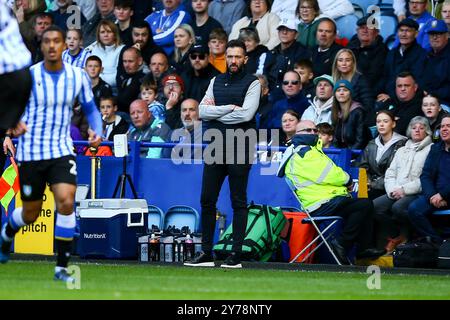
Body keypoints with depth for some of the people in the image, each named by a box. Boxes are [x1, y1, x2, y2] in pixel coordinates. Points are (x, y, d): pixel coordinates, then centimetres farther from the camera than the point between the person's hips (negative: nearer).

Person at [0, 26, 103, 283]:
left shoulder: (79, 76, -2)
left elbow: (91, 109, 12)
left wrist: (97, 132, -7)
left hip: (62, 150, 1)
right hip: (31, 153, -1)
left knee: (66, 202, -21)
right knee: (31, 214, 9)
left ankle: (62, 267, -11)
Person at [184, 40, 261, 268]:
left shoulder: (252, 83, -1)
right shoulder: (216, 82, 15)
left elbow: (246, 113, -15)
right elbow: (202, 111, 3)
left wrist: (215, 112, -6)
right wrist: (229, 108, -9)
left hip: (239, 148, -5)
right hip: (216, 147, 5)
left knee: (238, 202, -1)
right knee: (207, 200, 4)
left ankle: (236, 254, 1)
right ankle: (206, 253, 9)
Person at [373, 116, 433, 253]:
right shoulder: (402, 151, 26)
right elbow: (390, 173, 19)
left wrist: (404, 189, -15)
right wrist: (392, 190, -3)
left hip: (417, 194, -6)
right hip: (395, 194, 6)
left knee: (398, 207, -35)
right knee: (374, 206, -20)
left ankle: (404, 236, -9)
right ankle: (394, 237, -4)